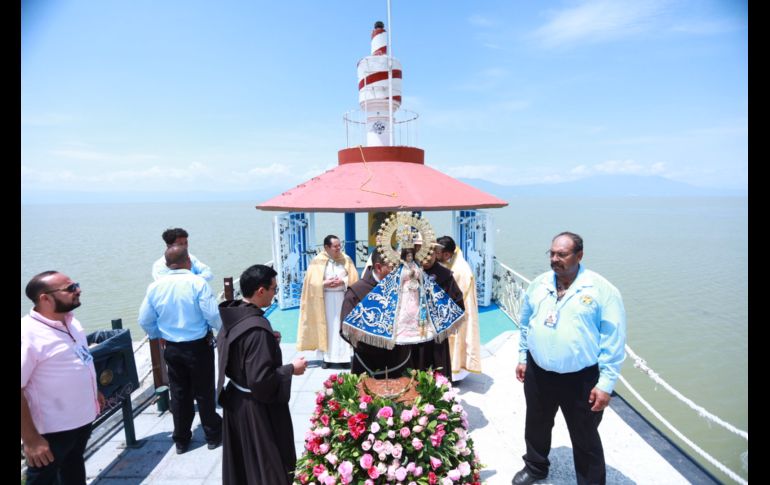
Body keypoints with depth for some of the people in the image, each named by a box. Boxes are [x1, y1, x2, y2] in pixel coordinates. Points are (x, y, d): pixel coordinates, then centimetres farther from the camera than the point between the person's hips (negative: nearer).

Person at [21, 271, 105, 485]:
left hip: (82, 417, 7)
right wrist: (30, 439, -23)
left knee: (74, 467, 26)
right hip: (51, 429, -7)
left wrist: (93, 393, 20)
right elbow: (20, 391, -26)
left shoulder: (70, 320, 0)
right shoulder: (28, 335, -26)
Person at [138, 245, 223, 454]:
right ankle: (213, 435, 26)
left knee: (179, 393, 18)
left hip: (172, 348, 4)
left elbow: (145, 321, 3)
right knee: (204, 392, 11)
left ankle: (181, 440, 31)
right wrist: (223, 329, 1)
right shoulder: (197, 283, -19)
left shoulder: (155, 286, -4)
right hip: (199, 347, -4)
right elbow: (213, 316, -20)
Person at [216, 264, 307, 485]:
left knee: (241, 463, 27)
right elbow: (261, 380, -29)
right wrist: (291, 369, -16)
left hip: (235, 399, 8)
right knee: (269, 465, 14)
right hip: (257, 407, -8)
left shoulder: (232, 317, -4)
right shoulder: (257, 327, -31)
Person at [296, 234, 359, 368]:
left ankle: (344, 356, 11)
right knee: (327, 327, 3)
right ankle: (327, 357, 11)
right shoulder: (318, 261, -3)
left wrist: (342, 282, -15)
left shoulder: (346, 259, 3)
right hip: (325, 299, -1)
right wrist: (325, 283, -19)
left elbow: (353, 279, 1)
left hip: (343, 298, 2)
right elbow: (312, 282, -5)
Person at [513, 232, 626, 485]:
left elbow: (613, 340, -13)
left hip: (581, 379, -4)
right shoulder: (539, 283, 0)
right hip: (538, 373, 5)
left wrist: (606, 383, -14)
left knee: (585, 439, 13)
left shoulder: (601, 289, -14)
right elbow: (526, 323, 11)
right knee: (536, 426, 25)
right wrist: (523, 358, 12)